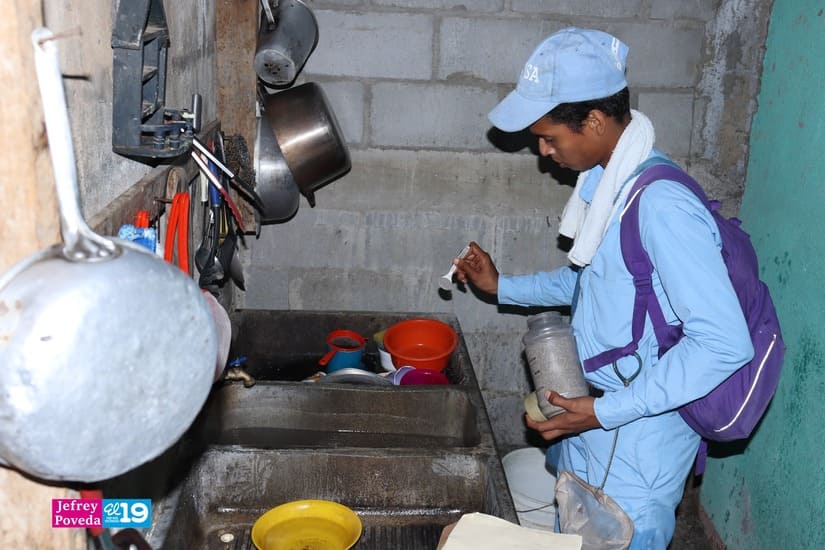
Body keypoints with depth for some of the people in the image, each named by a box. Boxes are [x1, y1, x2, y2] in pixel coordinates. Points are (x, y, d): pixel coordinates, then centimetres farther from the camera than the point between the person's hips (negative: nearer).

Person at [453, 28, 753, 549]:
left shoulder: (663, 205, -28)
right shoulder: (607, 181, 2)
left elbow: (725, 343, -29)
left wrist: (605, 411, -27)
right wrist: (503, 286, 15)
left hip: (634, 453, -9)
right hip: (588, 430, 9)